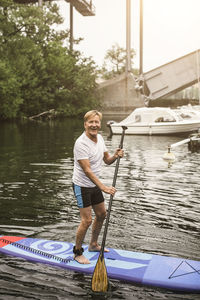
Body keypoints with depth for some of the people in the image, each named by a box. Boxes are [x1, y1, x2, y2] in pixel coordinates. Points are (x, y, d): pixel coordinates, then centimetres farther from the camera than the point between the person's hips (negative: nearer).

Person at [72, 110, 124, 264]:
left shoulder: (99, 138, 2)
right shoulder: (81, 143, -24)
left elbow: (107, 160, 9)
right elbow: (87, 170, -30)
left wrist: (115, 156, -13)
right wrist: (103, 187, -37)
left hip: (95, 184, 9)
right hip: (82, 186, -8)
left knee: (101, 214, 17)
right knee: (87, 220, -7)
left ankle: (93, 245, 36)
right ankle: (77, 253, 12)